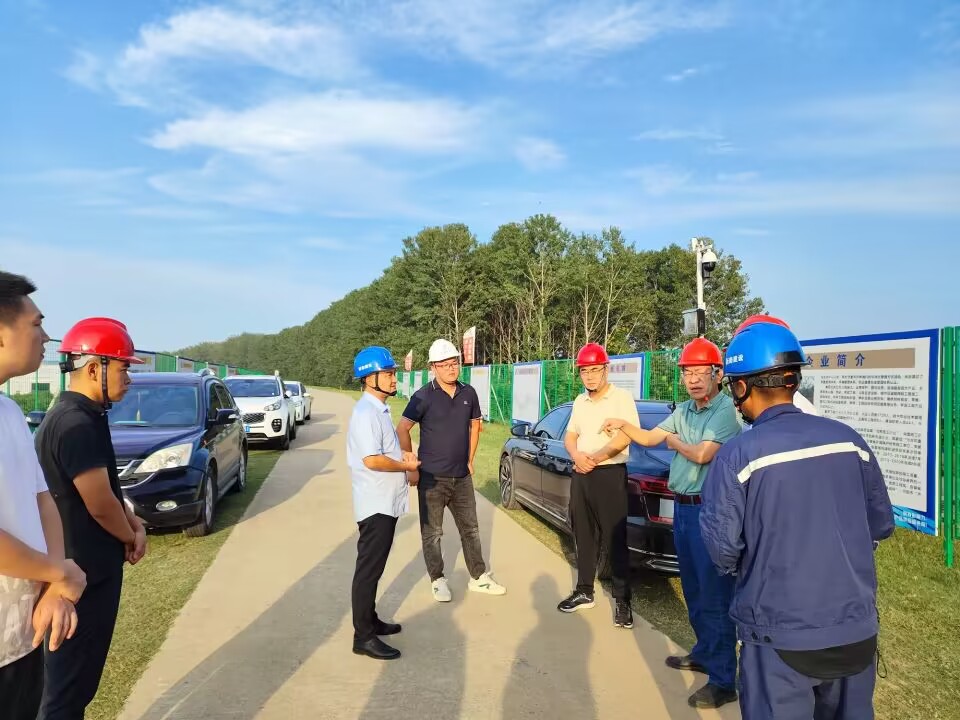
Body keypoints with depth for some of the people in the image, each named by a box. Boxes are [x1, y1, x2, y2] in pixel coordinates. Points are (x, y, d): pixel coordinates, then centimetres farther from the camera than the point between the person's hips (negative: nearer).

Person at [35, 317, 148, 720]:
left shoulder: (81, 417, 8)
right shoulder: (76, 424, -24)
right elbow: (100, 504, -23)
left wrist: (135, 523, 1)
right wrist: (131, 537, -5)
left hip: (85, 565, 10)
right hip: (84, 571, -10)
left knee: (76, 675, 22)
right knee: (69, 682, 5)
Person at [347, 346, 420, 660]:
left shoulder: (379, 409, 12)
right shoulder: (366, 411, -20)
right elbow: (372, 459, -27)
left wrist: (402, 454, 4)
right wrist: (406, 465, -13)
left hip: (386, 502, 10)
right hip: (375, 504, -10)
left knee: (374, 567, 19)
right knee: (368, 570, -1)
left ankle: (370, 621, 32)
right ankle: (363, 636, 8)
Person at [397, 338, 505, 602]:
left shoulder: (469, 393, 2)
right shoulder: (424, 396, -12)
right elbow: (402, 430, -11)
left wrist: (470, 460, 13)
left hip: (462, 477, 5)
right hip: (431, 478, -4)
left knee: (470, 528, 15)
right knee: (432, 533, 7)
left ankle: (479, 577, 29)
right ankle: (438, 580, 24)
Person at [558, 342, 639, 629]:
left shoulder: (622, 397, -8)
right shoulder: (579, 402, 13)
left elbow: (625, 436, -17)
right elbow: (570, 436, 14)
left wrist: (594, 459, -14)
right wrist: (576, 456, -8)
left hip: (610, 475, -7)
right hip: (580, 475, 7)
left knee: (615, 540, -1)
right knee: (583, 537, 14)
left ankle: (622, 601, 9)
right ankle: (584, 592, 26)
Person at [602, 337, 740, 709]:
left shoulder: (726, 410, -16)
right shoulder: (683, 411, 10)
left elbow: (702, 454, -24)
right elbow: (649, 438, 19)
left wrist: (673, 440, -6)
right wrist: (623, 425, 4)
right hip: (682, 507, 9)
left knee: (715, 595, -1)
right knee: (693, 589, 20)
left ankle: (724, 680, 9)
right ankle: (705, 653, 36)